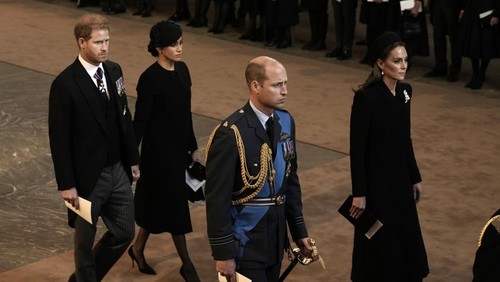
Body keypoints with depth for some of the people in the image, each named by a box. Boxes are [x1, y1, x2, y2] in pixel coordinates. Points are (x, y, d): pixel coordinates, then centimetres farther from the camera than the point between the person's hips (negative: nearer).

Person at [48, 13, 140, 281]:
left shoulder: (114, 70, 3)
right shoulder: (65, 84, -18)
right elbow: (59, 138, -16)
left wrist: (133, 159, 13)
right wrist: (66, 184, -16)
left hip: (118, 170, 7)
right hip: (88, 176, -6)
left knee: (124, 232, 15)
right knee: (85, 241, 10)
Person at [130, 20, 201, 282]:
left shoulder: (182, 69, 4)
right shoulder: (150, 79, -19)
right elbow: (140, 121, -17)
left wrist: (193, 148, 15)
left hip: (179, 147, 8)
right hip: (159, 150, -7)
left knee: (158, 203, 18)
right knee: (174, 204, 3)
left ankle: (138, 249, 36)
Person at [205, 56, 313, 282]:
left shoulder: (285, 122, 2)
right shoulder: (230, 134, -21)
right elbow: (217, 198, -18)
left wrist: (298, 230, 12)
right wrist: (223, 252, -16)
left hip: (276, 239, 7)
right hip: (245, 244, -7)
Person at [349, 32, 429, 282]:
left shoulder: (405, 91, 2)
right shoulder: (366, 97, -20)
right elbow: (357, 148, -17)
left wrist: (415, 177, 15)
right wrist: (359, 193, -16)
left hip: (400, 176, 7)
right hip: (375, 179, -7)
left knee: (406, 238, 15)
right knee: (379, 242, 5)